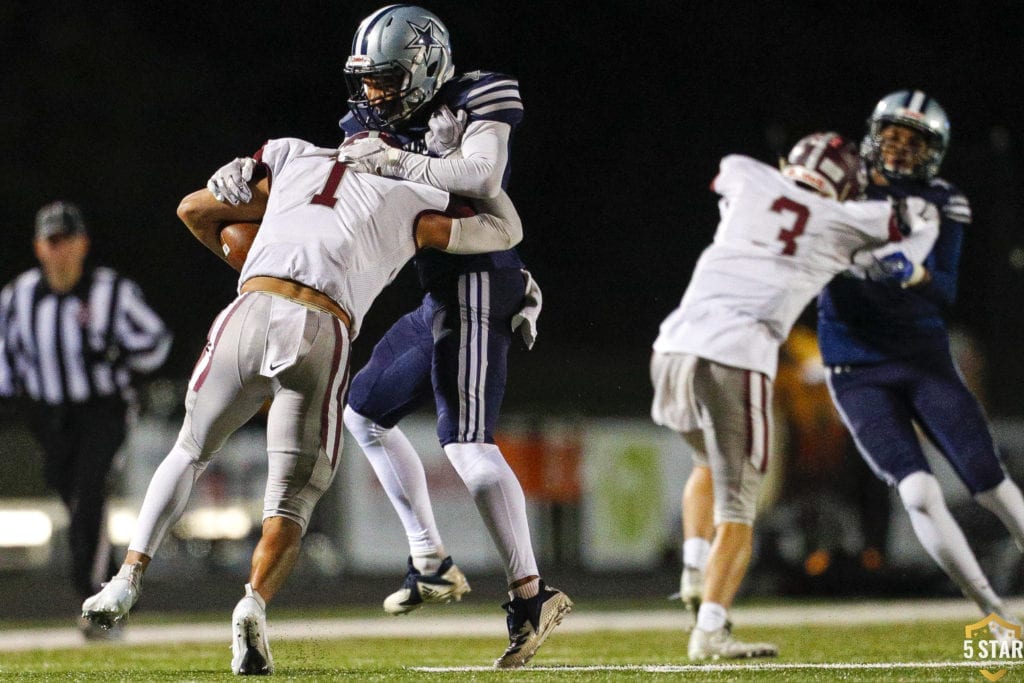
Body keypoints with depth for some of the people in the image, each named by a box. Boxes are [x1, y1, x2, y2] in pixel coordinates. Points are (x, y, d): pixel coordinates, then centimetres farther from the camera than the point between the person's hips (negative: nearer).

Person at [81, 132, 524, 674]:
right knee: (290, 503, 8)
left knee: (190, 451, 25)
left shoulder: (293, 156, 26)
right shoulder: (415, 203, 22)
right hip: (322, 338, -1)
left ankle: (129, 576, 10)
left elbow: (194, 210, 28)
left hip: (252, 311, 1)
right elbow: (505, 232, 34)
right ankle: (254, 604, -20)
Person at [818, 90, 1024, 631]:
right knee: (919, 493, -16)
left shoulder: (942, 206, 1)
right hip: (857, 373, -1)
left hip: (924, 359, 2)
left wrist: (917, 273, -27)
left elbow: (946, 293, -5)